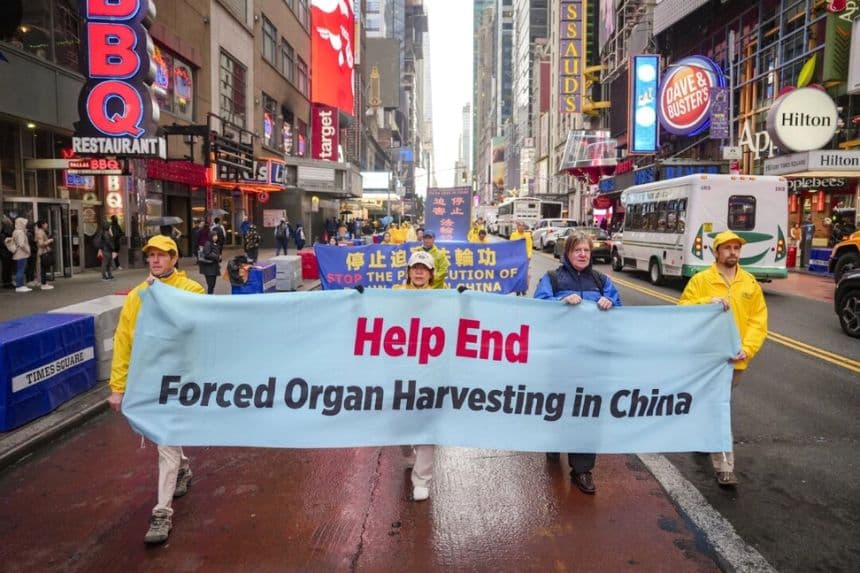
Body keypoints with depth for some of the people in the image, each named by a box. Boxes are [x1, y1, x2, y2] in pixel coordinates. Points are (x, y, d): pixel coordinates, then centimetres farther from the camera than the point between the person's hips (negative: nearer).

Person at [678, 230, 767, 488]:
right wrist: (707, 302, -24)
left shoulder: (750, 283, 4)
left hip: (735, 359, 4)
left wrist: (747, 348, -13)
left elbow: (758, 320, 1)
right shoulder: (700, 280, -6)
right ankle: (724, 467, 0)